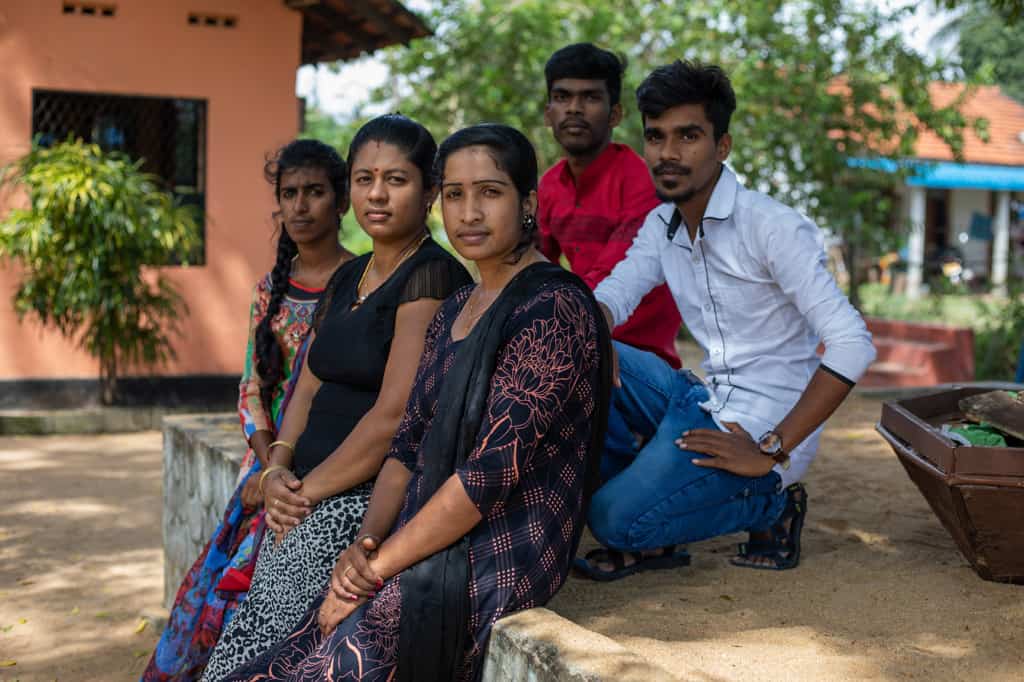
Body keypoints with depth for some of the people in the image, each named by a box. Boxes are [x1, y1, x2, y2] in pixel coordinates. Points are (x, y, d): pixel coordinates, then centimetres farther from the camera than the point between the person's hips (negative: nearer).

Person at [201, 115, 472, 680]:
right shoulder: (347, 278, 17)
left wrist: (308, 490, -11)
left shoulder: (432, 276, -11)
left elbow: (394, 415, -17)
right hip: (307, 501, 8)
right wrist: (278, 469, 0)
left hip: (371, 501, -7)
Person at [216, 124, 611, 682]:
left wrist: (379, 566, -14)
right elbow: (408, 443, 14)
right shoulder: (454, 311, 15)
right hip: (430, 549, 7)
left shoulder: (554, 307, -12)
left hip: (497, 567, -7)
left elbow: (495, 468, -18)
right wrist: (366, 542, -4)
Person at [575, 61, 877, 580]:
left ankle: (767, 503, 0)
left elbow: (852, 346, -22)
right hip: (704, 401, 7)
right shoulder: (661, 226, 8)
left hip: (760, 427, -7)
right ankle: (634, 479, 0)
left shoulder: (772, 228, -16)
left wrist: (772, 452, -22)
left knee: (616, 518, -22)